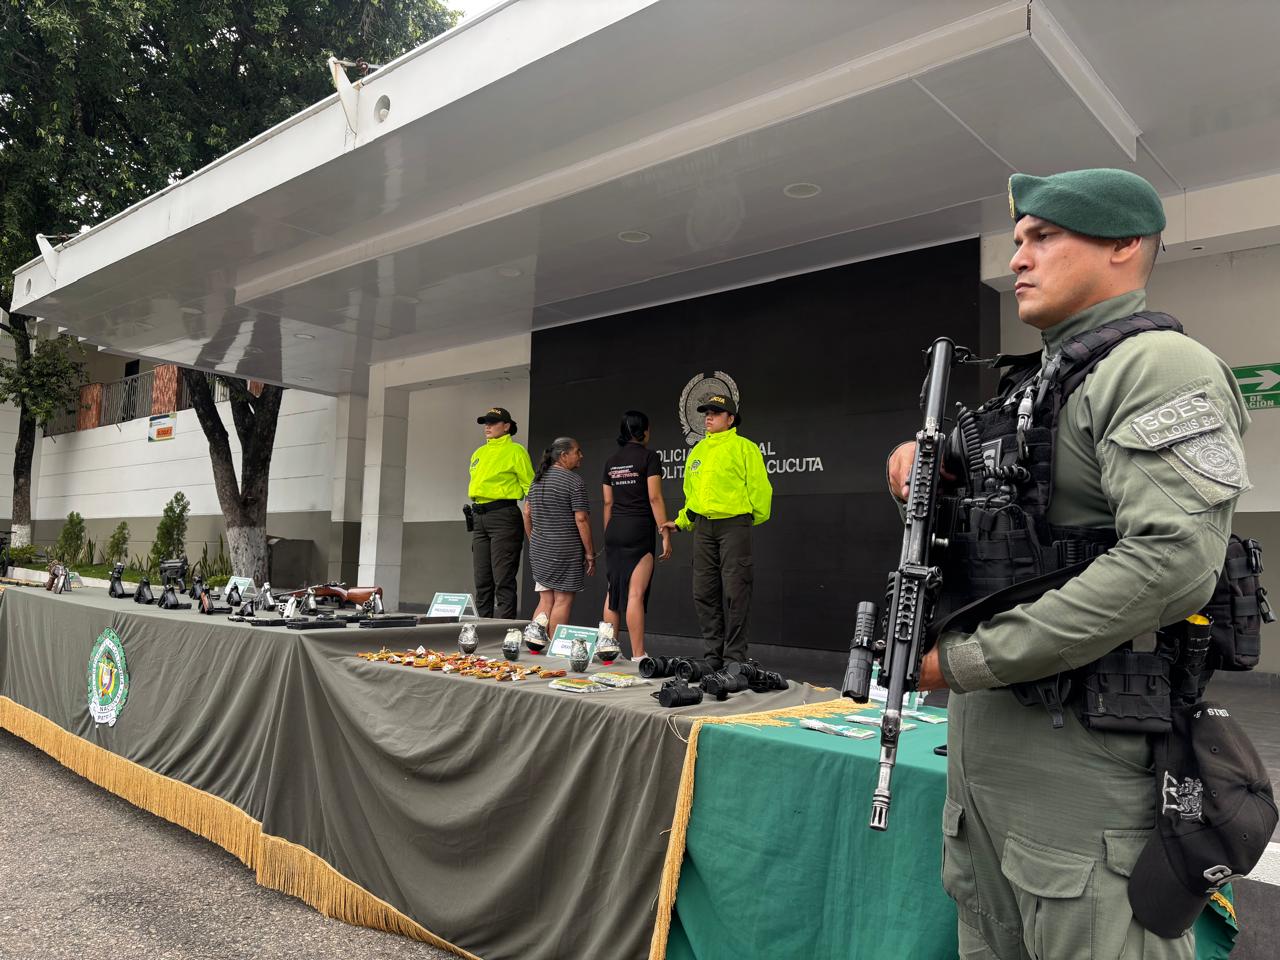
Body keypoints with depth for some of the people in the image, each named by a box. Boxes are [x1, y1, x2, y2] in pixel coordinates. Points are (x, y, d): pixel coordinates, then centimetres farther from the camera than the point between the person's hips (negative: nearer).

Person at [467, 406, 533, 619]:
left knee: (503, 579, -8)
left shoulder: (515, 451, -2)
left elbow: (529, 487, -5)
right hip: (479, 517, 7)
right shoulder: (478, 454, 18)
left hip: (503, 516, -7)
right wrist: (474, 515, 17)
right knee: (482, 579, 10)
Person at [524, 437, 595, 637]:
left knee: (545, 600, 13)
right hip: (565, 551, -7)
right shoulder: (574, 480, -12)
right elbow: (581, 519, -15)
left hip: (539, 549, 7)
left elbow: (527, 513, 15)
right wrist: (590, 553, -10)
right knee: (563, 601, 0)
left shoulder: (538, 478, 11)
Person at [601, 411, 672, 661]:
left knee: (613, 591, 13)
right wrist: (665, 534, -10)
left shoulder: (611, 461, 13)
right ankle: (638, 655, -9)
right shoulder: (649, 457, -4)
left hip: (614, 530, 6)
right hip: (639, 529, -6)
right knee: (636, 594, -8)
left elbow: (608, 502, 14)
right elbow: (655, 498, -11)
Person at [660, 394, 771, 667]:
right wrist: (681, 521, 14)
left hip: (733, 525, -6)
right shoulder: (697, 450, 17)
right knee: (704, 593, 7)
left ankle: (734, 657, 2)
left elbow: (759, 488, -2)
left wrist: (752, 522, 5)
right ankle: (712, 655, 16)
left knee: (734, 593, -5)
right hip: (703, 527, 6)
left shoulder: (744, 447, -2)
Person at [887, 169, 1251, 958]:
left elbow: (1172, 561, -25)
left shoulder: (1159, 364, -11)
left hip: (1085, 751, -9)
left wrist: (971, 661, -20)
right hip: (983, 739, 9)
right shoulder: (1035, 384, 16)